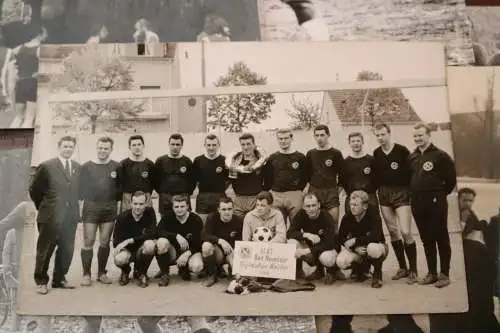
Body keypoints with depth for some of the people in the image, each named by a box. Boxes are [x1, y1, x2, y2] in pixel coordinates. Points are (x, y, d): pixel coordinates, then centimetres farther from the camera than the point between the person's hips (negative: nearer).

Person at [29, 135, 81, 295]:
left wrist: (73, 204, 11)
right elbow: (34, 190, 1)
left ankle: (59, 279, 25)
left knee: (67, 250, 10)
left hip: (71, 216, 4)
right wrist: (43, 208, 5)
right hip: (50, 216, -4)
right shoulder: (46, 166, -6)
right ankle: (41, 281, 20)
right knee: (45, 251, 7)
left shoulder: (78, 168, 7)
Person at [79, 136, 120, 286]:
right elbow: (81, 187, 3)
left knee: (105, 242, 5)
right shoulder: (86, 166, 5)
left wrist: (116, 201, -3)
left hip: (110, 208, 1)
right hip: (91, 208, -1)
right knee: (88, 242, -2)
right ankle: (86, 274, 7)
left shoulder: (117, 166, 5)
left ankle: (102, 273, 16)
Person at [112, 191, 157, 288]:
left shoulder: (150, 212, -13)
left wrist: (131, 240, -27)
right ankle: (125, 272, 8)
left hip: (142, 249, 0)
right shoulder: (123, 217, -13)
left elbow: (152, 234, -24)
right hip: (127, 249, 0)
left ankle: (141, 273, -4)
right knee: (119, 259, -34)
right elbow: (116, 241, -7)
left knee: (150, 244, -34)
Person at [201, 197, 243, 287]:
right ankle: (212, 275, -10)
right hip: (216, 250, 1)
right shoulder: (212, 218, -10)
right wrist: (220, 240, -38)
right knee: (206, 245, -34)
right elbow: (204, 235, -22)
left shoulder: (239, 221, -10)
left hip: (231, 252, 0)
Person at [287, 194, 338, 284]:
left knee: (326, 258, -37)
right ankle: (298, 271, -2)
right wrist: (306, 235, -34)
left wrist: (307, 251, -35)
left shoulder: (327, 217, -22)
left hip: (325, 248, -3)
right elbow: (289, 233, -16)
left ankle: (331, 272, 1)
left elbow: (329, 244, -27)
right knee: (291, 242, -25)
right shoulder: (301, 215, -12)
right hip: (309, 246, 3)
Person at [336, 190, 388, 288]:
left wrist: (355, 241, -28)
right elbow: (341, 239, -6)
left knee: (373, 248, -40)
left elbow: (376, 237, -34)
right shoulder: (347, 217, -12)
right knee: (341, 262, -25)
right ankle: (361, 269, 10)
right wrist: (355, 248, -23)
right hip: (356, 250, 3)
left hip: (375, 246, -3)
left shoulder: (373, 214, -21)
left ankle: (377, 273, -7)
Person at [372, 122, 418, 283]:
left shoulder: (402, 150, -10)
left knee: (405, 232, -11)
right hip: (384, 194, 5)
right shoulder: (376, 153, 5)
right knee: (392, 232, 8)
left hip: (401, 193, -5)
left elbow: (411, 171, -8)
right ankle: (402, 268, 21)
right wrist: (379, 189, 6)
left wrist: (410, 192, -8)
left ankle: (413, 270, 3)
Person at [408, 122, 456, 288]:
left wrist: (440, 194, 1)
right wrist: (414, 193, 12)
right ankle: (432, 273, 21)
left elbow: (451, 179, -5)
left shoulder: (440, 155, -7)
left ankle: (444, 274, 11)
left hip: (436, 202, -6)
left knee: (441, 238, 2)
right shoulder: (412, 157, 11)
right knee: (426, 239, 12)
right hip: (417, 203, 6)